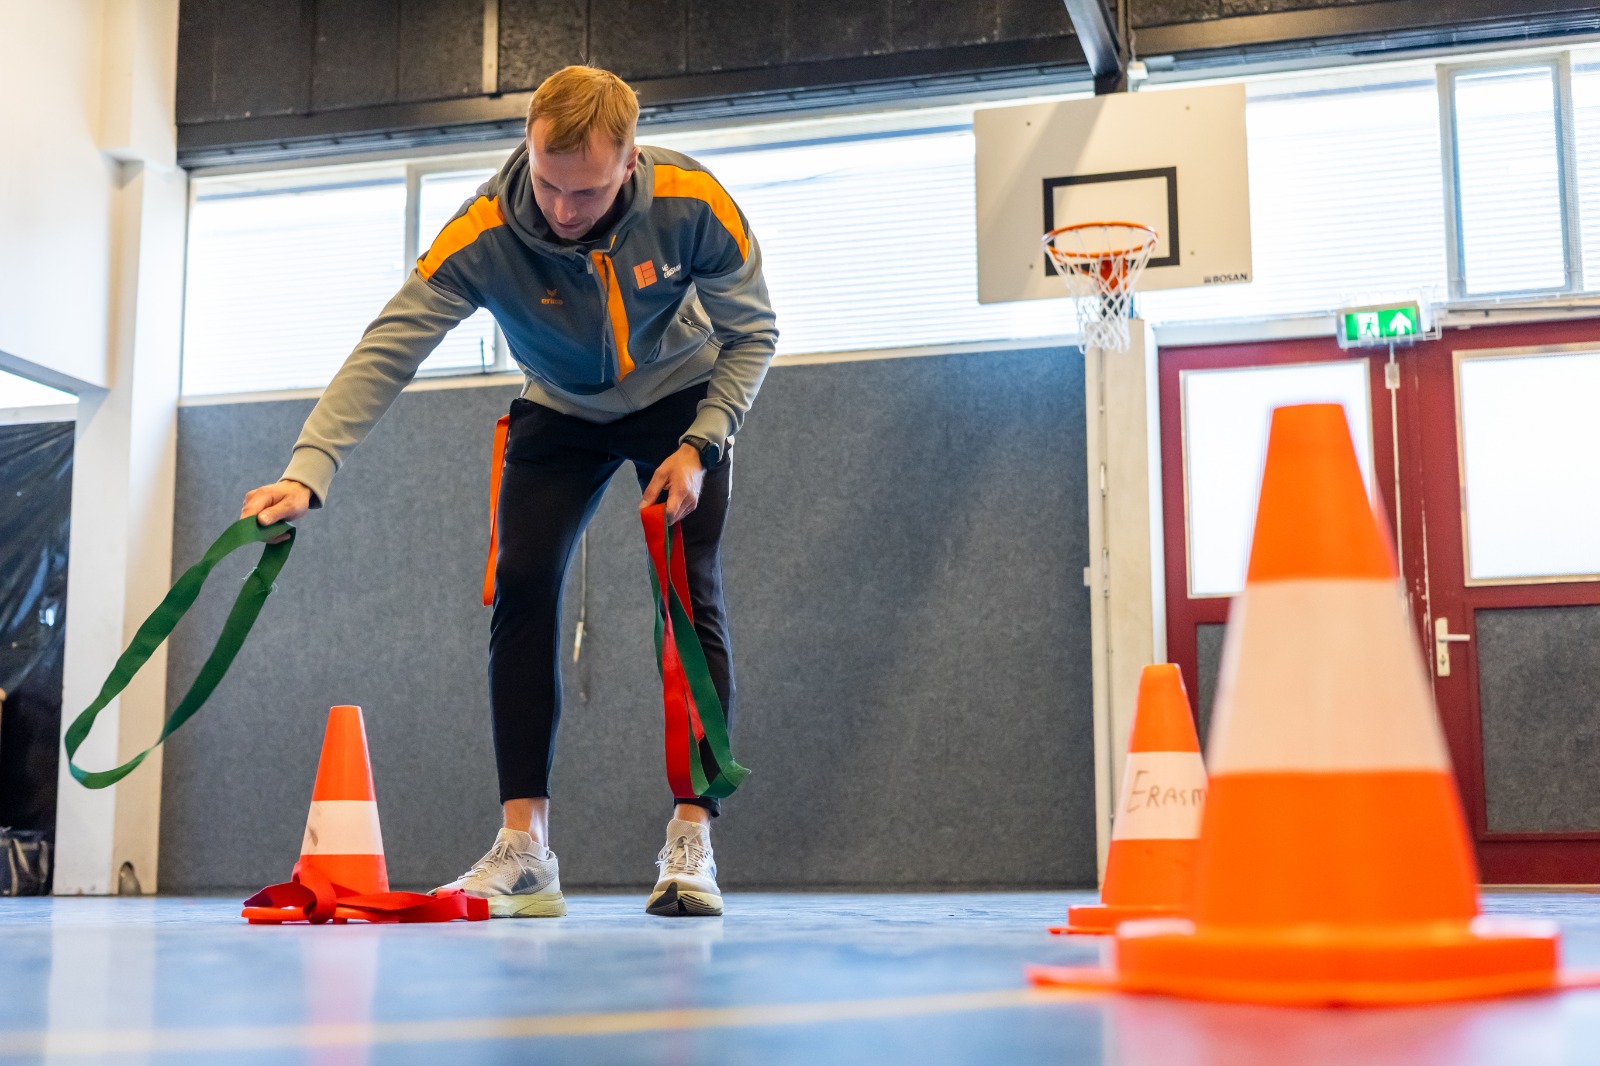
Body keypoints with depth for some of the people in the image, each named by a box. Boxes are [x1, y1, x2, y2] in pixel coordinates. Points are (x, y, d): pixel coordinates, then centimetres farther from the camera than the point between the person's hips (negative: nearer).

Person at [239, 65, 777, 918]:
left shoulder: (693, 204, -30)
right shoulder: (481, 235, -31)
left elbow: (752, 332, -15)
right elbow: (384, 352, -34)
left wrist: (698, 446, -24)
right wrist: (307, 474, -46)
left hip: (683, 398, -1)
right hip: (560, 412, 1)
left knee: (690, 601, -15)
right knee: (522, 588, -15)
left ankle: (690, 844, -10)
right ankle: (522, 850, -11)